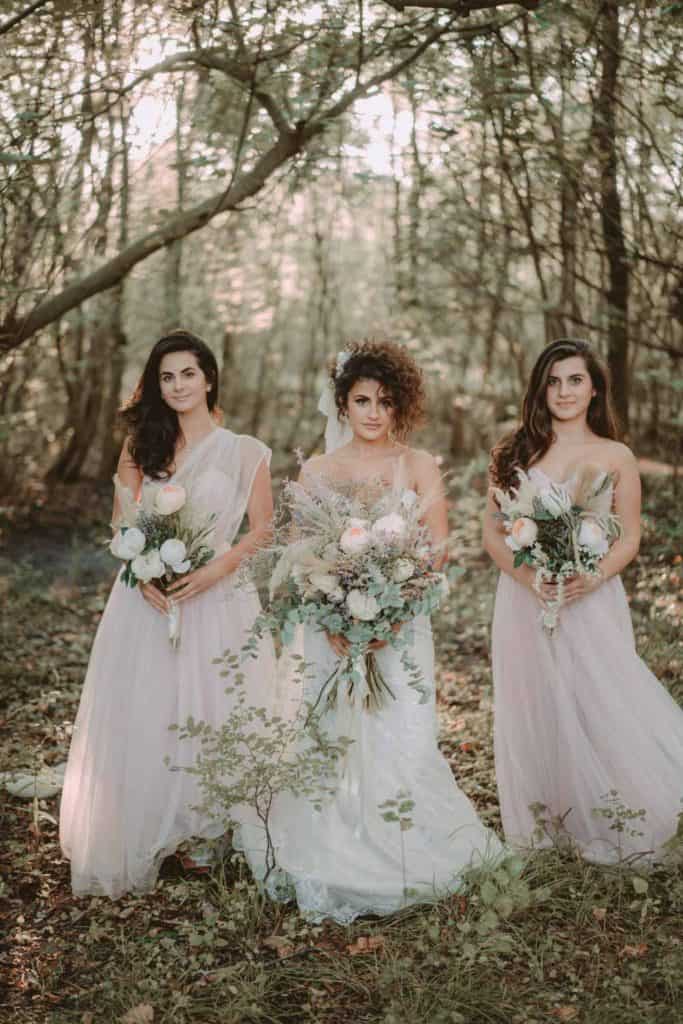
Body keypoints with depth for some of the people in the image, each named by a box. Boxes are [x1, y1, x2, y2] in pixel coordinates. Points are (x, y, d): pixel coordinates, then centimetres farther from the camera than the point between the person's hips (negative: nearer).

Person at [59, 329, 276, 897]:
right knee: (141, 719, 2)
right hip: (147, 600, 2)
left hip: (218, 598, -2)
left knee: (212, 717, 1)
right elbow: (122, 523, 9)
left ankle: (209, 831, 18)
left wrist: (217, 569, -14)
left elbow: (263, 527, 1)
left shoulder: (244, 451, 0)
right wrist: (144, 574, -9)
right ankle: (140, 841, 15)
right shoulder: (141, 446, 8)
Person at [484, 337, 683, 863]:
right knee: (534, 714, 8)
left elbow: (630, 538, 3)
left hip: (590, 604, -1)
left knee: (600, 709, -4)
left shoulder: (616, 457, 4)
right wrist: (529, 576, -12)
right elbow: (493, 531, 5)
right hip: (525, 602, 2)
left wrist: (592, 577, -15)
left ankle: (607, 830, 17)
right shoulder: (517, 452, 6)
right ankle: (541, 826, 26)